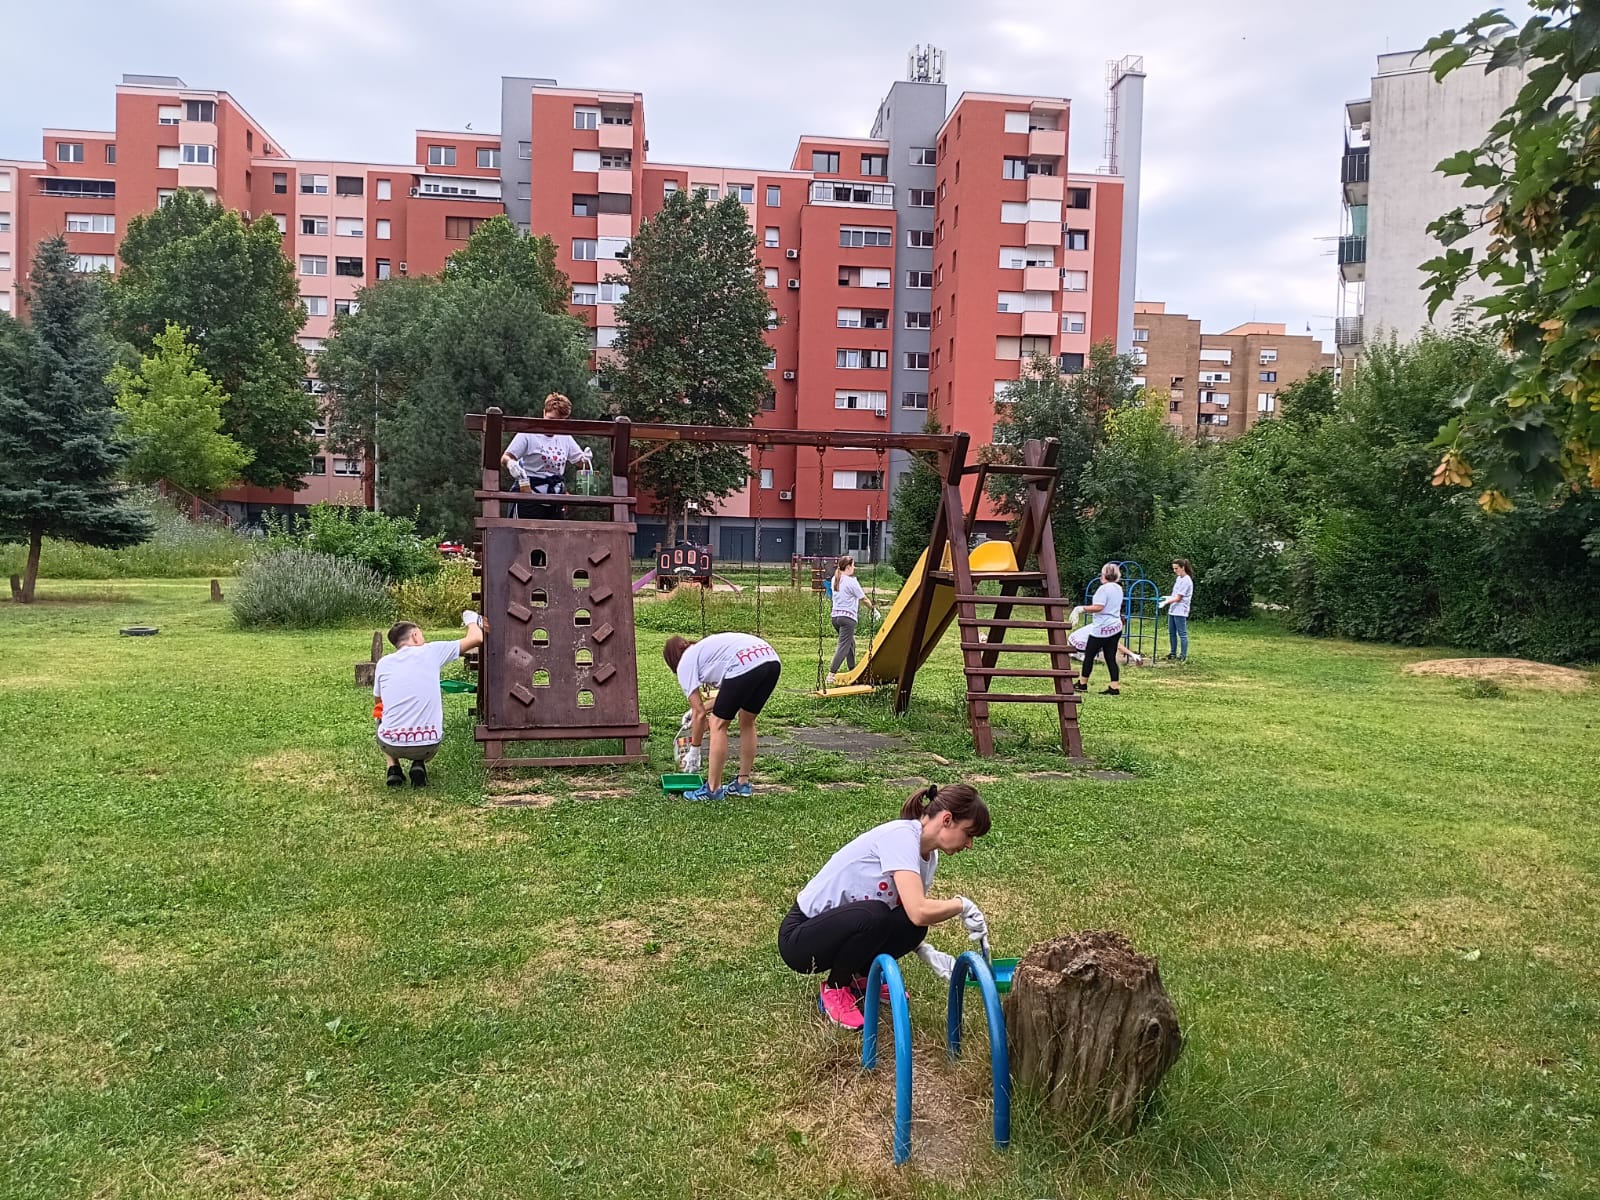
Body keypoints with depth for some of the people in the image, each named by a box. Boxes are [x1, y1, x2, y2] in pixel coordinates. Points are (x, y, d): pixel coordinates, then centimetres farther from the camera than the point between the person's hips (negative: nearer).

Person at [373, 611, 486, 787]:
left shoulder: (383, 663, 6)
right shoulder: (431, 651, 0)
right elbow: (476, 639, 5)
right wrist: (471, 620, 26)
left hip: (391, 744, 1)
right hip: (427, 745, -1)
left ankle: (393, 768, 15)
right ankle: (420, 765, 8)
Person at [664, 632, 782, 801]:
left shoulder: (685, 663, 15)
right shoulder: (705, 649, 37)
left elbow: (699, 714, 12)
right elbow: (731, 691, 42)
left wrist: (694, 750, 22)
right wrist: (705, 707, 50)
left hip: (745, 665, -8)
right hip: (771, 657, 8)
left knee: (719, 724, 9)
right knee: (747, 721, 25)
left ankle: (713, 789, 15)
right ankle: (743, 783, 32)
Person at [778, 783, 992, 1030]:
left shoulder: (929, 857, 3)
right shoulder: (902, 835, -24)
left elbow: (913, 919, 6)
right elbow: (919, 912, -34)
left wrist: (928, 952, -13)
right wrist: (962, 905, -17)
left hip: (840, 929, 7)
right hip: (799, 937, -7)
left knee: (912, 928, -17)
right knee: (873, 915, -34)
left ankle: (859, 978, 10)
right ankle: (834, 991, -6)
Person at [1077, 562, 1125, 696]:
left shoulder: (1104, 588, -17)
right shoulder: (1118, 588, 11)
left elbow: (1098, 607, -23)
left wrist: (1084, 608, -9)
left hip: (1102, 628, -8)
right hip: (1116, 627, 8)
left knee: (1089, 655, 6)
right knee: (1111, 657, 8)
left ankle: (1083, 684, 16)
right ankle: (1115, 687, 3)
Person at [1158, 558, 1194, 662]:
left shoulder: (1186, 580, -15)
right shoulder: (1179, 578, 13)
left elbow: (1178, 598, -17)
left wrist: (1166, 602, -21)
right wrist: (1167, 598, 7)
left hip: (1180, 612, -9)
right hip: (1172, 610, 9)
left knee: (1182, 634, -2)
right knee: (1171, 633, 14)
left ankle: (1183, 656, 3)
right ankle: (1173, 653, 23)